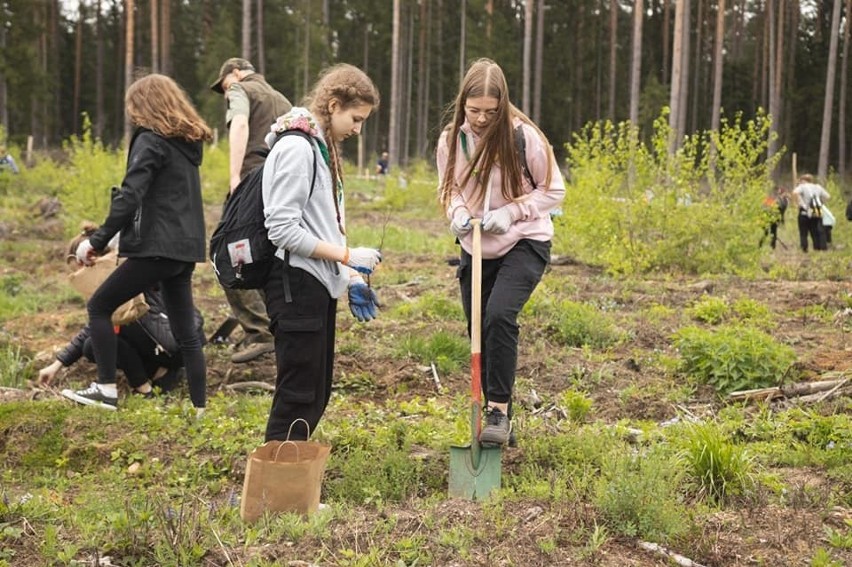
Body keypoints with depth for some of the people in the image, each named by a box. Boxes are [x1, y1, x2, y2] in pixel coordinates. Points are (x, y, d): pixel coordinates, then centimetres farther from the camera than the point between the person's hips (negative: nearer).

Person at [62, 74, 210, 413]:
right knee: (186, 332, 10)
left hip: (157, 248, -8)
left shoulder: (150, 141, -8)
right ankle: (201, 409, 10)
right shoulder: (189, 142, 16)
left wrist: (98, 241, -15)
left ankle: (106, 391, 1)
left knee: (99, 307, 3)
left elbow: (129, 198, -19)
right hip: (185, 248, 8)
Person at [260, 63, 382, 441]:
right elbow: (283, 229, -20)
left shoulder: (322, 147, 16)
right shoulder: (297, 147, -14)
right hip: (296, 283, -10)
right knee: (299, 394, -6)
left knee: (317, 394, 13)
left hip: (320, 284, 10)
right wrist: (345, 256, -18)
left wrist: (350, 279, 12)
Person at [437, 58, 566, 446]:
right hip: (475, 250, 5)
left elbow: (553, 191, -8)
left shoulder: (523, 136, -16)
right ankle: (498, 418, 24)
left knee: (499, 316, -26)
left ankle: (499, 410, -15)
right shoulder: (451, 140, -5)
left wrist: (510, 212, -20)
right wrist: (458, 214, -13)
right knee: (479, 332, 8)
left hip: (524, 244, -5)